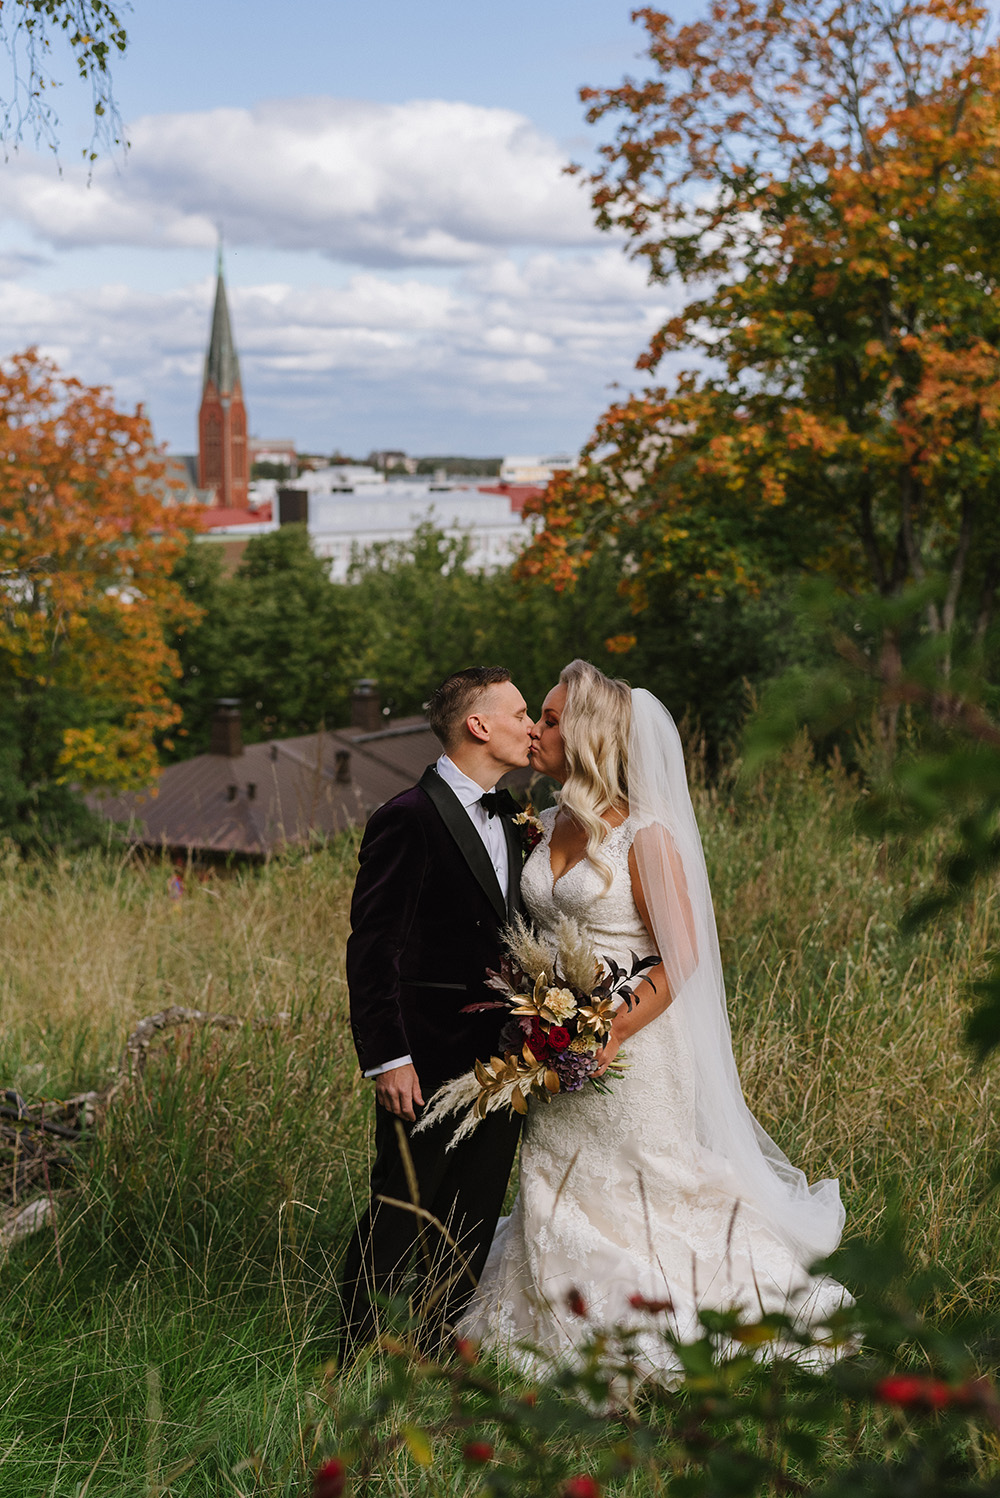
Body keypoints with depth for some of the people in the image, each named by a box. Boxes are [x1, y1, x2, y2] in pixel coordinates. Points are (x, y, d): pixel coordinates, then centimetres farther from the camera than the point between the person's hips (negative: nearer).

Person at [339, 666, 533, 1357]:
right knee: (398, 1218, 1)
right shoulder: (408, 819, -13)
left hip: (498, 1063, 8)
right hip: (429, 1062, -8)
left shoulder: (505, 822, 15)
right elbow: (371, 950, -16)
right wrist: (388, 1059, -19)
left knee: (471, 1228, 14)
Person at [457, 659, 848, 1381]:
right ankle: (578, 1337, 32)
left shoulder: (646, 836, -15)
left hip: (631, 1044, -7)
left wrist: (613, 1033, -24)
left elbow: (681, 957, -16)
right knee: (560, 1196, 14)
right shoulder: (548, 827, 5)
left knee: (639, 1199, 4)